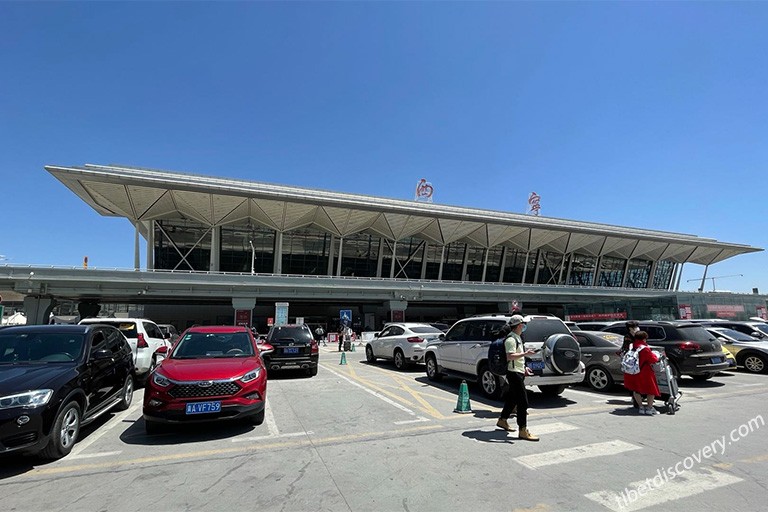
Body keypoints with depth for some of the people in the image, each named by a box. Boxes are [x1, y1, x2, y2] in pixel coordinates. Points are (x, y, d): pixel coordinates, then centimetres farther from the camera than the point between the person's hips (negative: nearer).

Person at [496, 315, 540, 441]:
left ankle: (502, 420, 31)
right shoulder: (511, 339, -16)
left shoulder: (517, 338, 16)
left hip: (519, 372, 10)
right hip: (514, 373, -10)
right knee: (523, 401, -9)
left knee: (512, 398, 18)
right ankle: (523, 431, -5)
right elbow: (510, 356, -26)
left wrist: (524, 368, 23)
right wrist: (525, 354, -30)